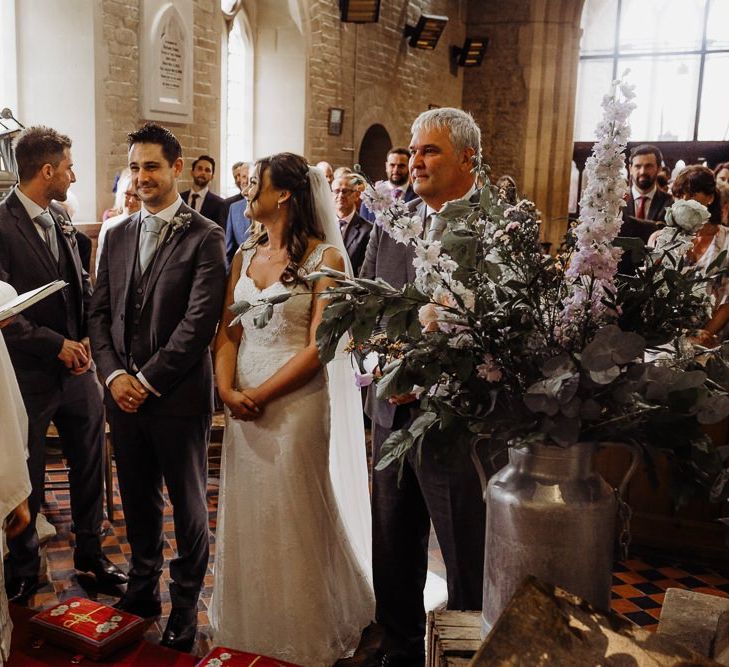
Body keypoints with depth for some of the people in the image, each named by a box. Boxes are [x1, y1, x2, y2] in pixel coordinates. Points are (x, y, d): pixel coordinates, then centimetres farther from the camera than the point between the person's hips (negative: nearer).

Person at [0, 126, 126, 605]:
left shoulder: (59, 219, 7)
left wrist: (87, 336, -2)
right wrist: (57, 345, -16)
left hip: (78, 367, 7)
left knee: (89, 467, 17)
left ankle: (90, 552, 38)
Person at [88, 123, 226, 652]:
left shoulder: (205, 236, -8)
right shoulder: (118, 236, 11)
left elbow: (200, 320, -14)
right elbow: (100, 312, 9)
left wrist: (148, 380, -14)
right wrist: (114, 374, -5)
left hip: (178, 395, -5)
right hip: (124, 393, 5)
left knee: (188, 504, 9)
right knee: (137, 500, 18)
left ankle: (185, 605, 26)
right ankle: (143, 587, 36)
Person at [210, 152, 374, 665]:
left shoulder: (324, 257, -9)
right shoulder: (246, 256, 9)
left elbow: (319, 346, -14)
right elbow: (228, 332, 7)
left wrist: (261, 395, -16)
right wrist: (228, 390, -9)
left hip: (296, 402, -5)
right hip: (243, 404, 6)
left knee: (295, 517, 6)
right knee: (247, 514, 15)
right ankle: (250, 621, 37)